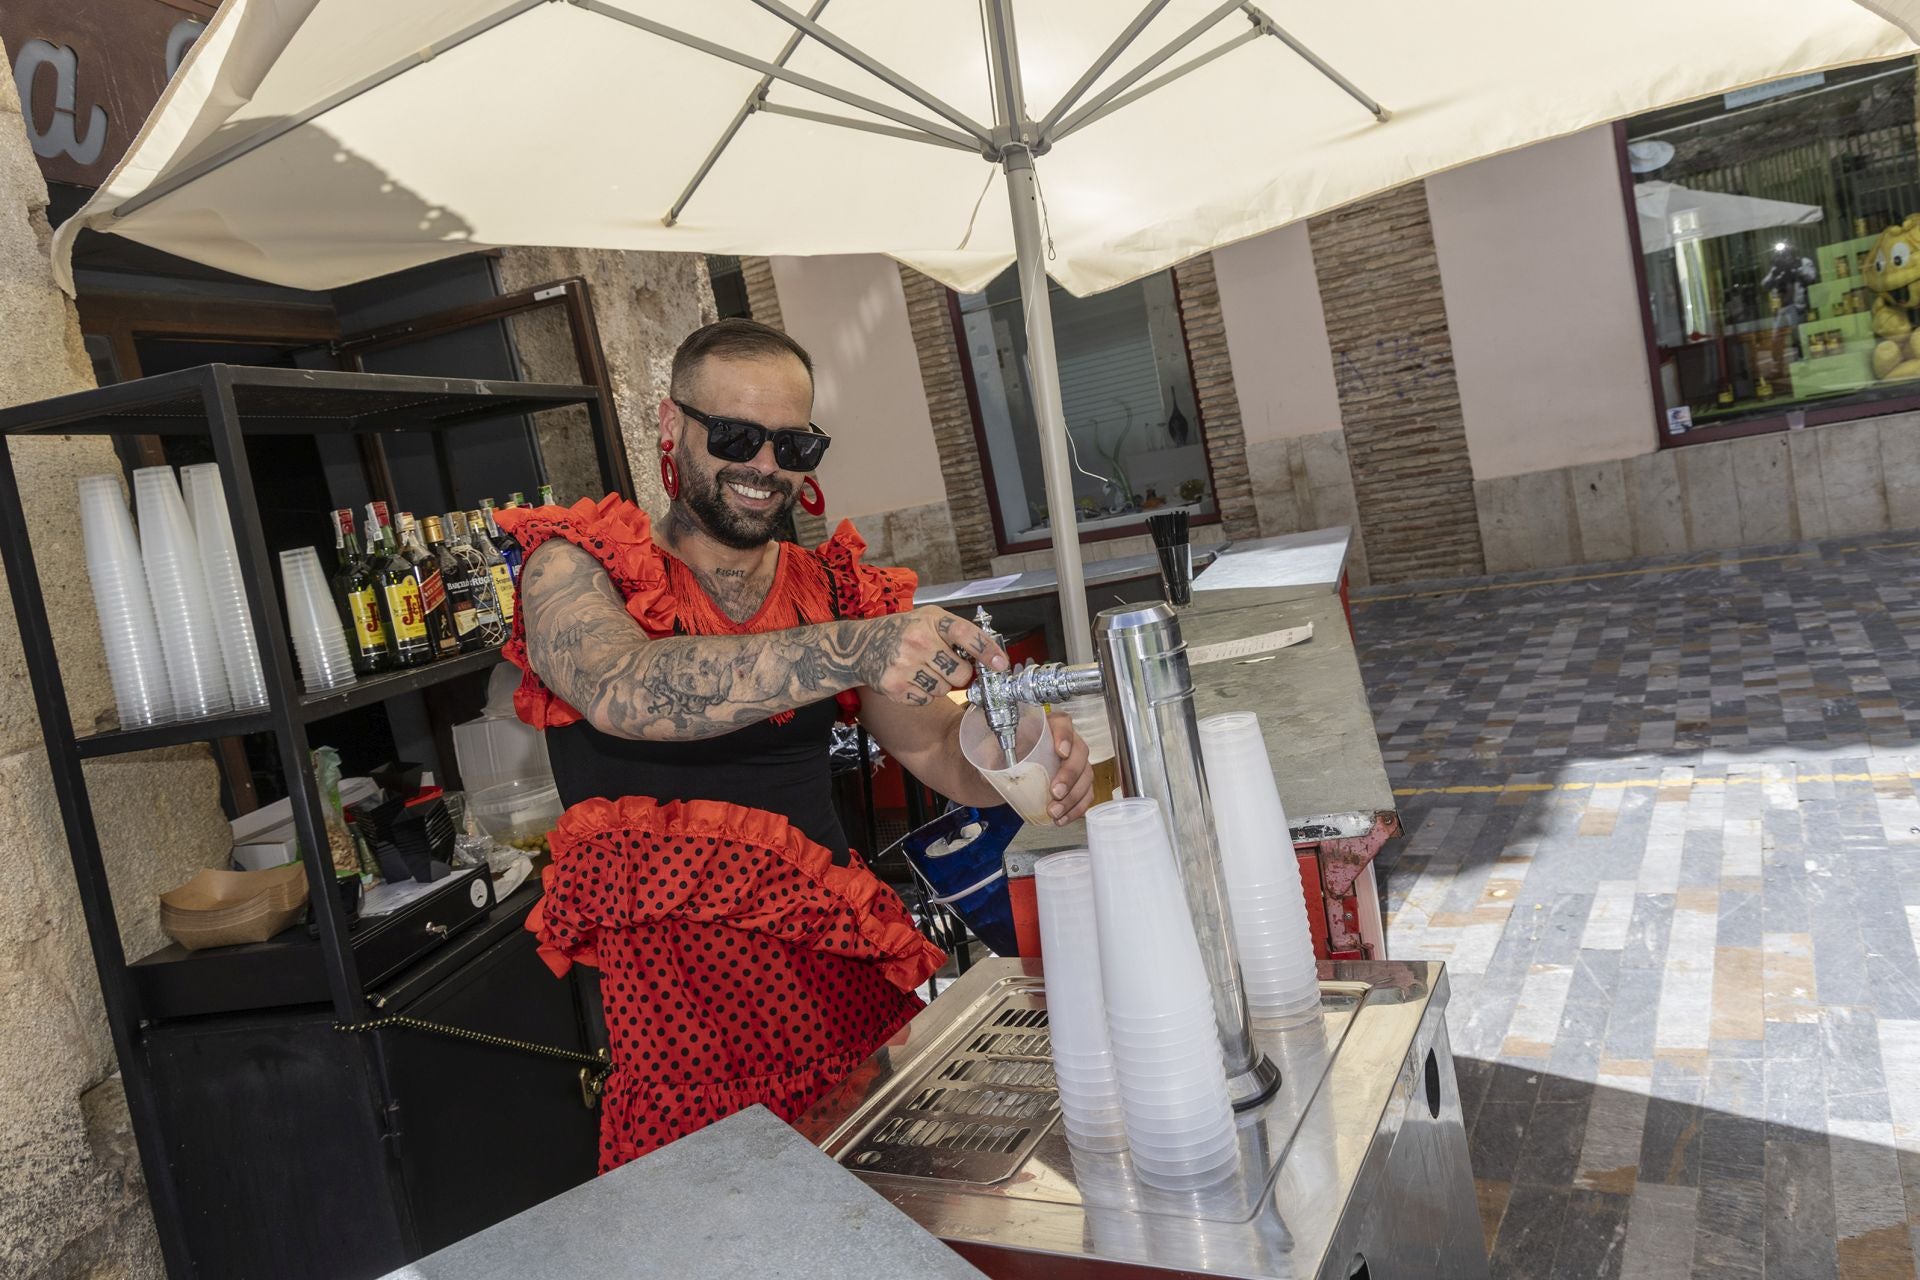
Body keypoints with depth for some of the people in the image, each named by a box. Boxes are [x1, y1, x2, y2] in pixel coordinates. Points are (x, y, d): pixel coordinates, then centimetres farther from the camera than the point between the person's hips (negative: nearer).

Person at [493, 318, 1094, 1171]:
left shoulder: (837, 589, 13)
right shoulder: (576, 571, 0)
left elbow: (940, 748, 10)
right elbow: (627, 692, -21)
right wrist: (849, 650, -33)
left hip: (845, 965, 4)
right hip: (679, 982, -3)